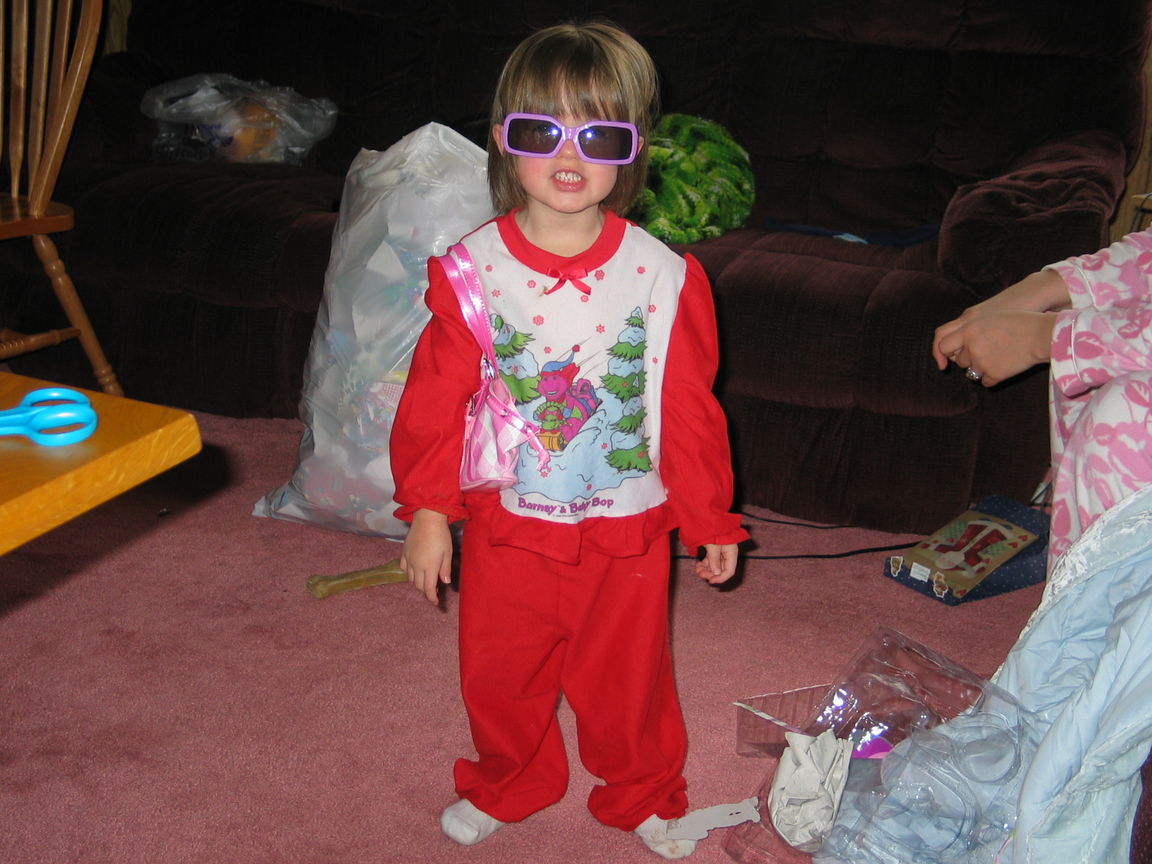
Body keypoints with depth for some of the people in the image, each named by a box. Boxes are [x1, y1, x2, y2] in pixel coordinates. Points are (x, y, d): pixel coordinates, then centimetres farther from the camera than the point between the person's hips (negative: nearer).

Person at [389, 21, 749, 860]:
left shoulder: (663, 277, -12)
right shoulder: (471, 271, -11)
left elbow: (689, 409, -4)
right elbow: (436, 397, -4)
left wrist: (711, 519, 2)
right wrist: (428, 508, -3)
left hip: (627, 527, 0)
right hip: (507, 521, 1)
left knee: (627, 676, 16)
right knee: (499, 673, 18)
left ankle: (643, 795, 44)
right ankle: (508, 784, 47)